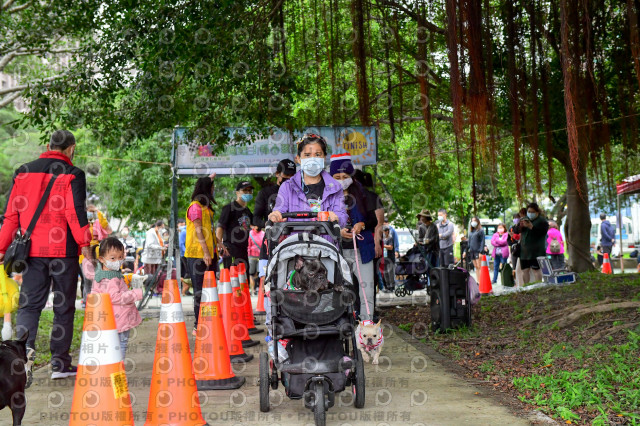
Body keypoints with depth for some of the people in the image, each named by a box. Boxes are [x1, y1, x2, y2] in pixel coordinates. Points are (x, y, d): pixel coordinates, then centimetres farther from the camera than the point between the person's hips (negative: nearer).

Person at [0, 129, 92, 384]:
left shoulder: (23, 172, 9)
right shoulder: (72, 175, -4)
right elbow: (76, 212, -12)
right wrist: (84, 244, -7)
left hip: (32, 250, 3)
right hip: (63, 250, -3)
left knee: (29, 303, 6)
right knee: (63, 306, 7)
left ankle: (25, 347, -20)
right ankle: (60, 363, 11)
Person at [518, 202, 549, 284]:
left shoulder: (542, 221, -2)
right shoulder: (524, 219, 16)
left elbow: (542, 232, -17)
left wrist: (531, 227, -26)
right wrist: (520, 226, -10)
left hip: (536, 251, -6)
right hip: (524, 250, 6)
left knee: (536, 270, -8)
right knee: (525, 270, 8)